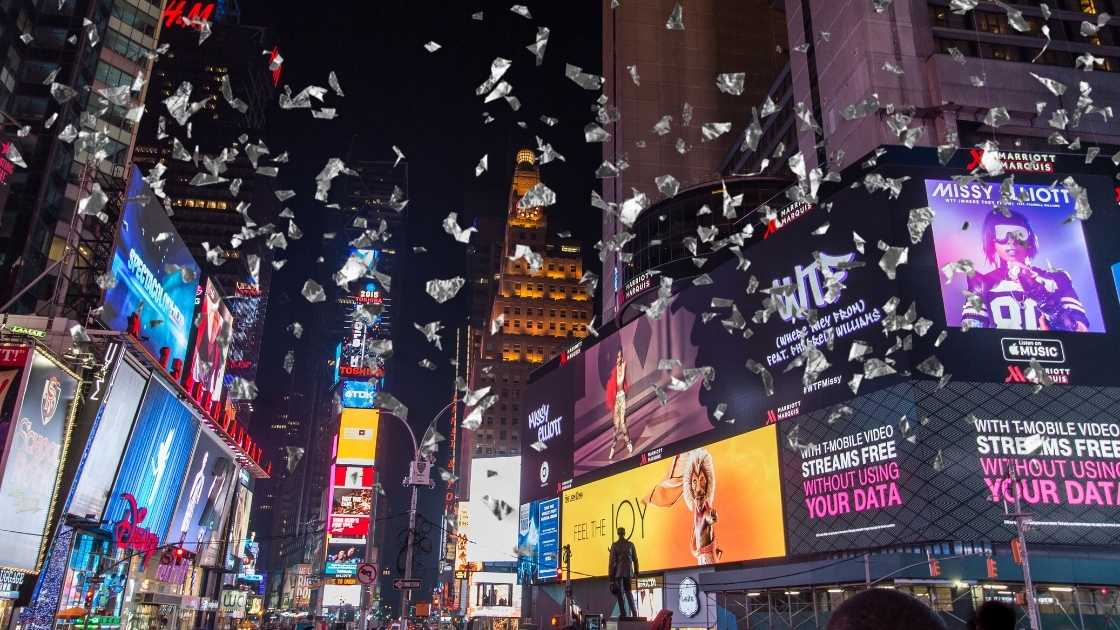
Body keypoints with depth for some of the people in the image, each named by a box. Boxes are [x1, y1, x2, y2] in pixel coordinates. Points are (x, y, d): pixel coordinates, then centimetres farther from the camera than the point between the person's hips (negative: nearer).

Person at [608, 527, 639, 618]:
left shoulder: (614, 545, -6)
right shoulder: (630, 544, 3)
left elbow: (612, 560, -7)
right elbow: (635, 559, 6)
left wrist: (611, 575, -3)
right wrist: (636, 571, 16)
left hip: (618, 570, -3)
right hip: (628, 570, 3)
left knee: (619, 592, 3)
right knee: (628, 591, 16)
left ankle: (623, 613, -2)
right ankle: (634, 611, 7)